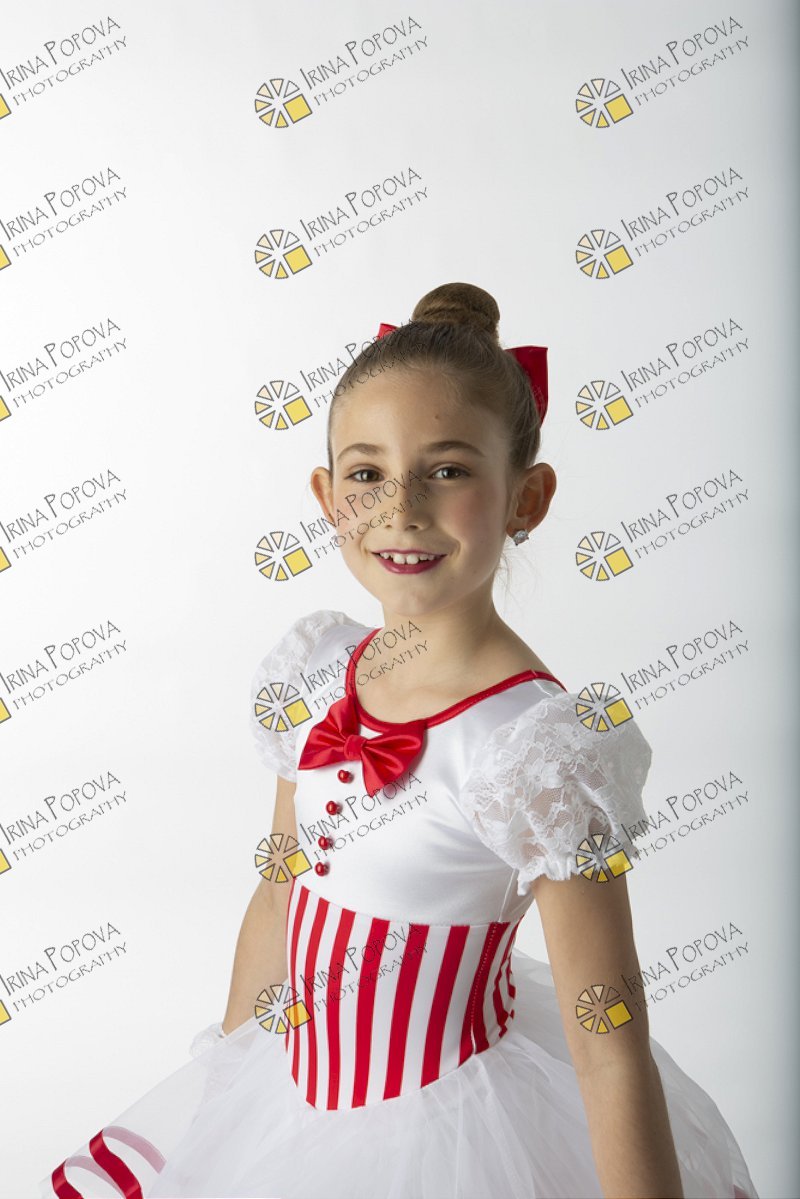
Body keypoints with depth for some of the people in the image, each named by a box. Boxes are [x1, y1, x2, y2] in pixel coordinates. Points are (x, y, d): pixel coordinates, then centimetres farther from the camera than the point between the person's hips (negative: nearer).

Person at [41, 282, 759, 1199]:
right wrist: (223, 1085, 14)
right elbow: (279, 894, 5)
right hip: (292, 1093, 6)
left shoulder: (538, 748, -26)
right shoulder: (319, 676, -7)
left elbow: (611, 1055, -22)